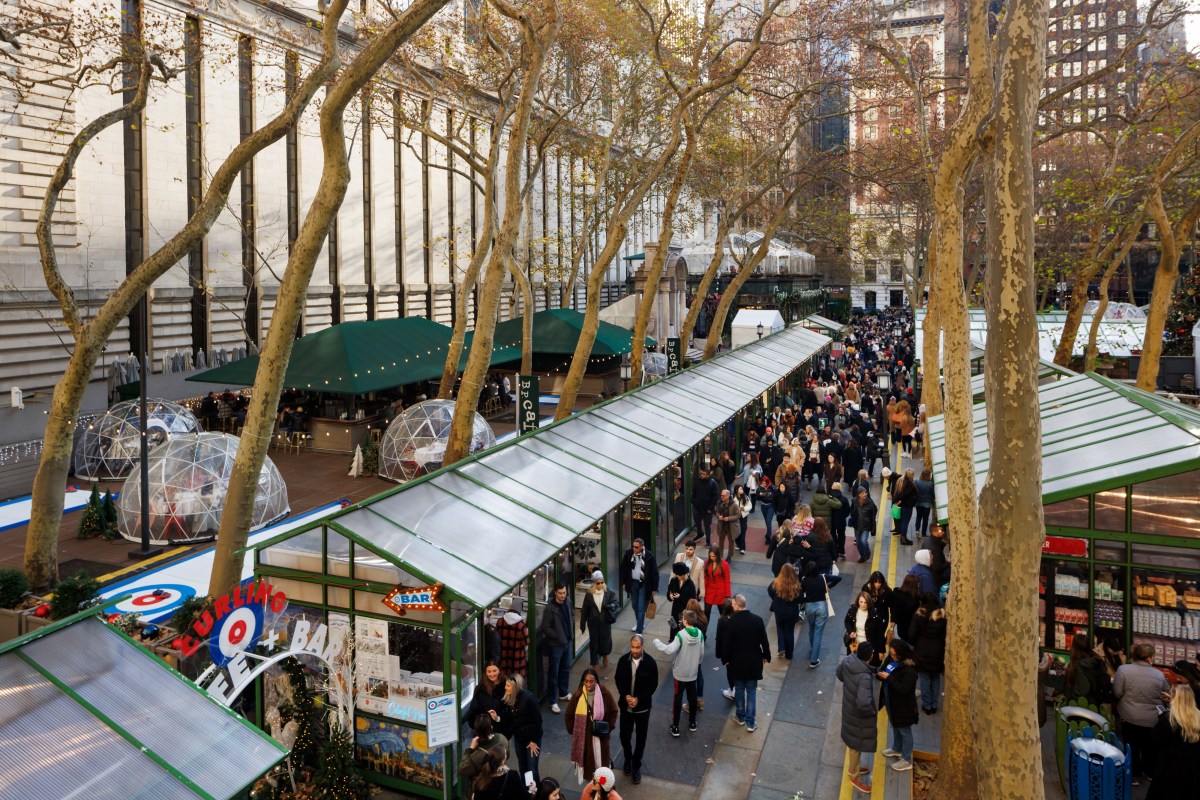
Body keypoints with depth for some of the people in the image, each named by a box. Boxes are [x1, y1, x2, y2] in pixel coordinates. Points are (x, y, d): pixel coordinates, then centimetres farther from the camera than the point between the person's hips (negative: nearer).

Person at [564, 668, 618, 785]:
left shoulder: (604, 693, -14)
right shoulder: (578, 695, -17)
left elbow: (613, 711, 0)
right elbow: (568, 716, -4)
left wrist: (609, 728, -3)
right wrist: (573, 731, -2)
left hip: (600, 734, 1)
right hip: (583, 735, -1)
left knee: (601, 759, 13)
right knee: (585, 759, 10)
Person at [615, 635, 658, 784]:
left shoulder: (650, 663, -17)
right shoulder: (623, 660, -11)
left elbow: (653, 685, -10)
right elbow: (619, 680, -1)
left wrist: (638, 699, -17)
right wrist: (626, 696, -16)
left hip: (643, 707, -1)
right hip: (625, 705, 1)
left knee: (641, 738, 11)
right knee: (624, 735, 12)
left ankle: (636, 765, 30)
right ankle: (628, 758, 41)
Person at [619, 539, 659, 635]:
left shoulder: (649, 556, -17)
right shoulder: (628, 553, -8)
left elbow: (654, 572, -10)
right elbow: (623, 568, 5)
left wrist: (654, 588, -9)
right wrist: (623, 582, 5)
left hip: (644, 584, -4)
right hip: (632, 583, 4)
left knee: (641, 608, -4)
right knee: (635, 606, 18)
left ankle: (639, 631, 0)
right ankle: (640, 624, 40)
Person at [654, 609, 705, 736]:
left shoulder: (681, 634, -24)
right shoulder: (700, 633, -7)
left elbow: (670, 650, -31)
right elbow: (702, 654, 3)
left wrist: (657, 642, -18)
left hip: (680, 673, -4)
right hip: (693, 672, 4)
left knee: (677, 698, 7)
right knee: (692, 697, 19)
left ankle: (675, 727, 13)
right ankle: (692, 723, 32)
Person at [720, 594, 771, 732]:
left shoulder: (731, 622, -18)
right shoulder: (757, 620, -12)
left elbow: (726, 643, -11)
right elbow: (764, 640, -3)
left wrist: (725, 659, 5)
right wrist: (766, 656, 12)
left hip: (737, 662, -1)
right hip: (754, 661, 1)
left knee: (739, 689, 18)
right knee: (751, 691, 10)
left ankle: (740, 716, 33)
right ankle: (750, 722, 14)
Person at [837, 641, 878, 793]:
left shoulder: (847, 661, -15)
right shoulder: (865, 677, -39)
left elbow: (839, 673, 7)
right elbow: (863, 703, -45)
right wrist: (873, 711, -25)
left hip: (849, 709, 8)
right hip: (859, 716, -8)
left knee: (854, 742, 29)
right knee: (857, 745, 16)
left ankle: (855, 767, 52)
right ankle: (855, 776, 37)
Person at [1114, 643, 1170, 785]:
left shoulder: (1123, 669, -16)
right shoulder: (1160, 675, -8)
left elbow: (1117, 693, -12)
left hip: (1130, 717, -2)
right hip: (1152, 719, 2)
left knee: (1132, 746, 11)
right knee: (1148, 747, 21)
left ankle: (1135, 775, 18)